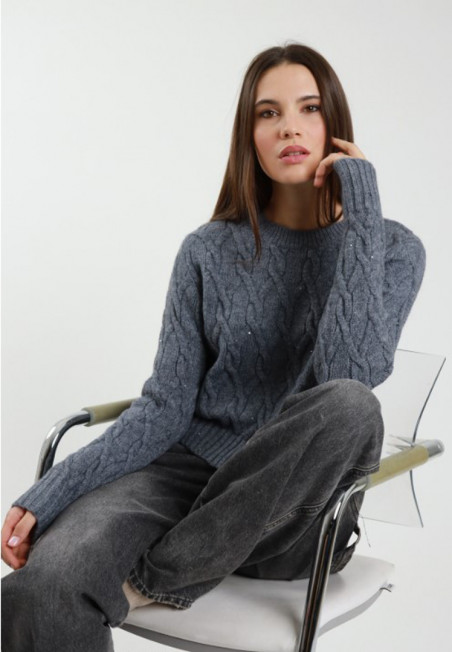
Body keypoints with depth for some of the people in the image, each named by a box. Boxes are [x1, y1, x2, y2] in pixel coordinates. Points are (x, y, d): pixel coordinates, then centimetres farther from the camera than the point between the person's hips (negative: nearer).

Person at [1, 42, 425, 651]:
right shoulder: (210, 251, 5)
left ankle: (154, 576, -17)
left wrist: (361, 213, -14)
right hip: (186, 471, 0)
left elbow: (352, 370, -19)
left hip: (294, 513, 1)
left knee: (349, 406, -36)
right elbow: (165, 406, 0)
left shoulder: (393, 250, 1)